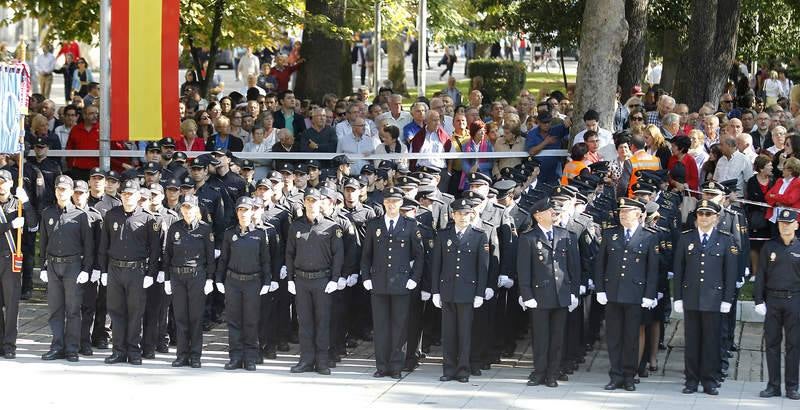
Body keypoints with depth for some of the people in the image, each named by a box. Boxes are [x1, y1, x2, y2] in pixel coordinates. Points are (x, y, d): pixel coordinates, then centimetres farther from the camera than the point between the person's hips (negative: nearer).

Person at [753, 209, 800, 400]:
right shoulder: (769, 247, 4)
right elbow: (760, 275, 5)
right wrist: (759, 300, -1)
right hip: (772, 300, 1)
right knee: (772, 343, 4)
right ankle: (773, 385, 12)